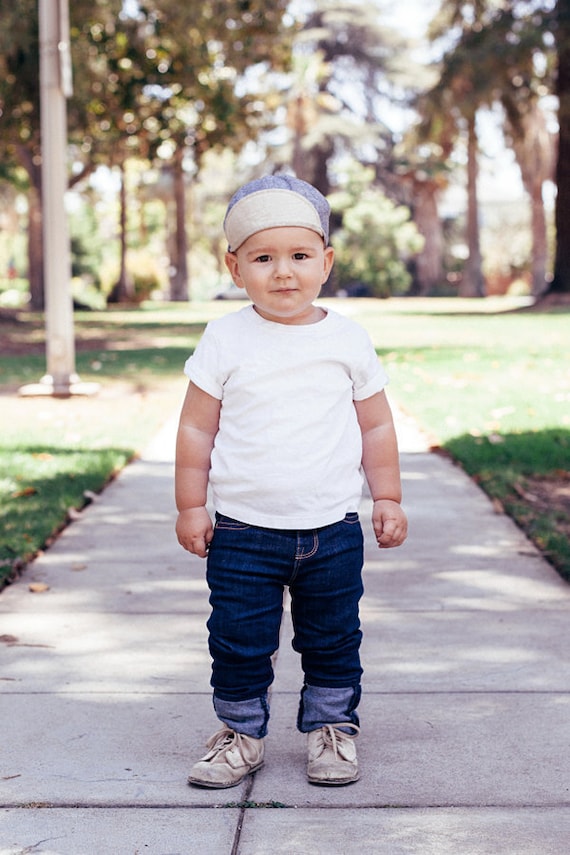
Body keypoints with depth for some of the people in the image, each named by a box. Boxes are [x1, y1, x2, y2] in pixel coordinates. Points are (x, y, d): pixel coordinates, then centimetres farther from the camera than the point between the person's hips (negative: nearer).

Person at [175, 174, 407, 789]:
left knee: (332, 640, 12)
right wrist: (190, 506, 1)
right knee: (238, 641, 7)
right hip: (243, 530, -1)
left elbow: (376, 426, 10)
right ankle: (240, 733, 25)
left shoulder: (348, 341, 0)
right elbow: (196, 429, 1)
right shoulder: (226, 340, -4)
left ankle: (332, 727, 30)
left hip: (333, 528, 1)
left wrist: (387, 498, 9)